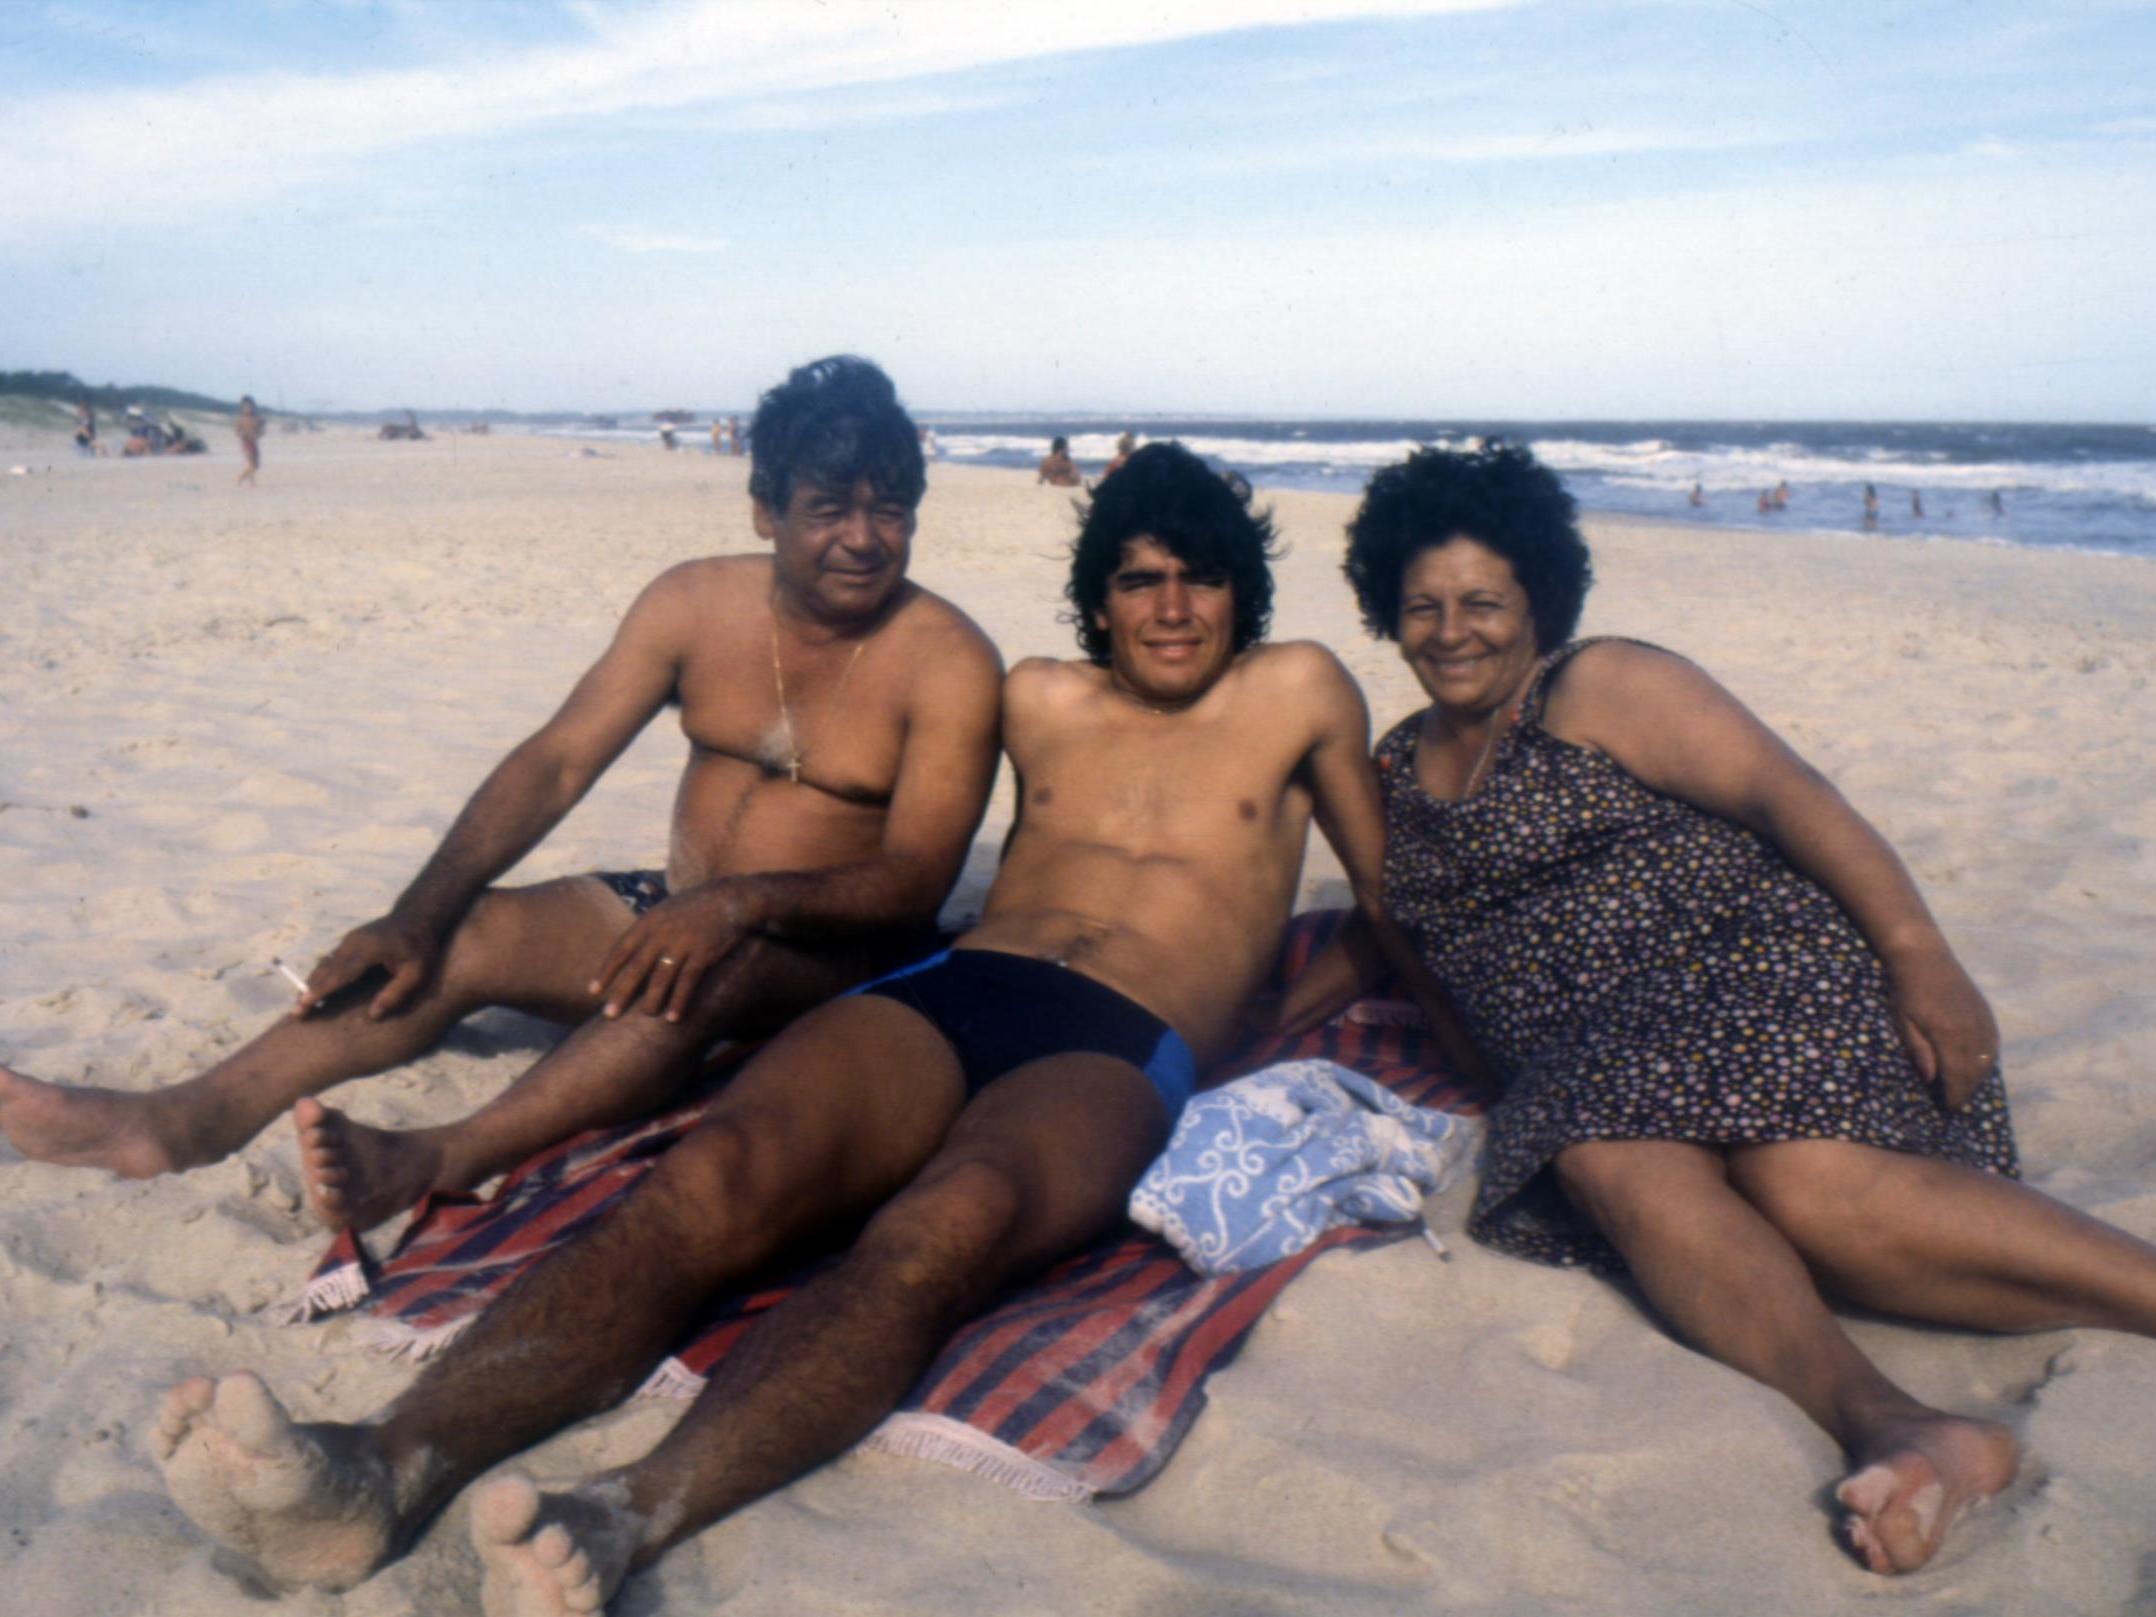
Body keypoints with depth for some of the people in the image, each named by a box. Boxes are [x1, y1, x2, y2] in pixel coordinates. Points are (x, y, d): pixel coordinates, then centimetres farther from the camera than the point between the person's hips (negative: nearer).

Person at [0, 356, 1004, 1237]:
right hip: (676, 909, 5)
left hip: (832, 957, -5)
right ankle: (188, 1119, -21)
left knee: (708, 970, -37)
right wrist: (417, 918, -17)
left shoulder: (947, 660, -14)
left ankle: (435, 1162, -43)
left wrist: (740, 904, -37)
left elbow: (917, 878, -21)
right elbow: (554, 765, -5)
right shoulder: (695, 603, -1)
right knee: (464, 933, -16)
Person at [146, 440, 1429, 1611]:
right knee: (710, 1181, -30)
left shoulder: (1297, 692, 20)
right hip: (943, 995, 3)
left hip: (1117, 1060, -3)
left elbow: (1391, 908, 30)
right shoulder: (1042, 701, 26)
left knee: (944, 1229, -39)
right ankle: (382, 1471, -49)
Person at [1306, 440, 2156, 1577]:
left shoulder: (1603, 689, 3)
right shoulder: (1400, 767, 23)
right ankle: (1878, 1421, -48)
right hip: (1596, 1070, 4)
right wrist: (1278, 1017, 19)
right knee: (1616, 1165, -32)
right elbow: (1394, 925, 34)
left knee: (1810, 1186, -34)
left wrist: (1920, 955, -19)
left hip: (1746, 970, -4)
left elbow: (1789, 794, -7)